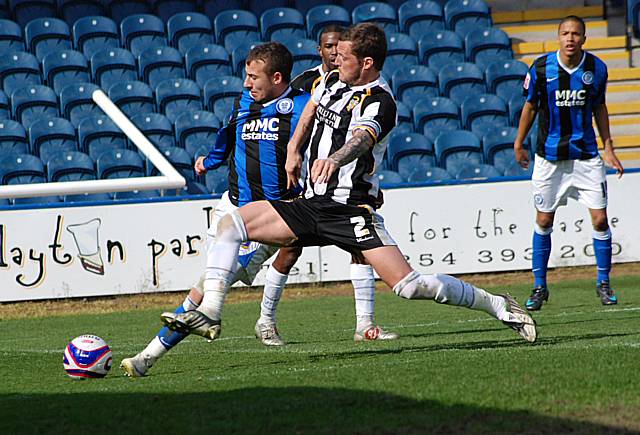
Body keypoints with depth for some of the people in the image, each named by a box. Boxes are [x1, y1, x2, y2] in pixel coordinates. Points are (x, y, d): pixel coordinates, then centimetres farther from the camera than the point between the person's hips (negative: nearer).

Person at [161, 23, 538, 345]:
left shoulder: (379, 102, -15)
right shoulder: (333, 81, 9)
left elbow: (360, 139, -37)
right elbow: (311, 109, 33)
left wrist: (335, 159, -58)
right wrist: (293, 150, 21)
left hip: (350, 210, -8)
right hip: (311, 205, 8)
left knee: (409, 285, -17)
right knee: (231, 224, -5)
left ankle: (499, 307, -2)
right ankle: (209, 313, -11)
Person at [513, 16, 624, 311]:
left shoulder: (596, 68, -4)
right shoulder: (542, 68, -9)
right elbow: (530, 107, 4)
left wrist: (608, 148, 8)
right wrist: (519, 144, 10)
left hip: (586, 155, 1)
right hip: (550, 156, -1)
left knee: (600, 219, -5)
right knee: (543, 222, 3)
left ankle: (603, 284, 12)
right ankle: (539, 287, 17)